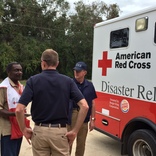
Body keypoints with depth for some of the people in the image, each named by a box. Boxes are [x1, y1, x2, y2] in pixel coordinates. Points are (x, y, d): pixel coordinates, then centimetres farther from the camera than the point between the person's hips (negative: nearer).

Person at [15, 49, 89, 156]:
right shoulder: (68, 81, -2)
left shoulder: (33, 80, -6)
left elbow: (19, 110, -14)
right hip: (60, 132, 1)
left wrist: (24, 129, 1)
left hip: (39, 131, 0)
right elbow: (84, 106, -12)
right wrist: (75, 131, -6)